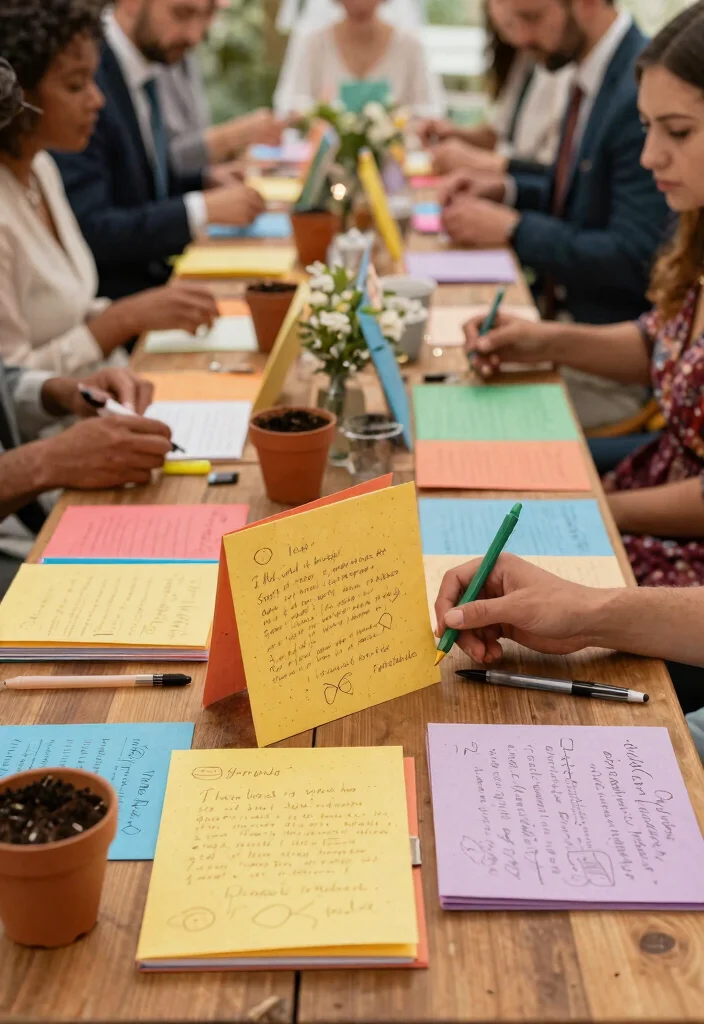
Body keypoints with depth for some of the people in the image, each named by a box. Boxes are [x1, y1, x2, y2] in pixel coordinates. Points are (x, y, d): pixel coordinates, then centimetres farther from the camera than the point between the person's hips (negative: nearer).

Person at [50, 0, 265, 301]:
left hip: (153, 279, 8)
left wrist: (205, 181, 0)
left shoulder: (140, 67, 5)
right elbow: (88, 229, -24)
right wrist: (204, 209, -24)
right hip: (104, 297, -8)